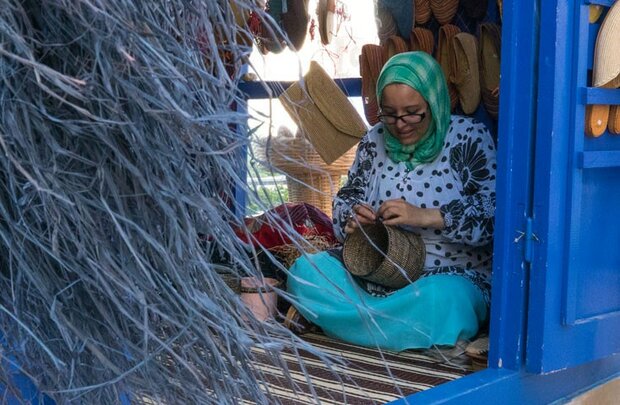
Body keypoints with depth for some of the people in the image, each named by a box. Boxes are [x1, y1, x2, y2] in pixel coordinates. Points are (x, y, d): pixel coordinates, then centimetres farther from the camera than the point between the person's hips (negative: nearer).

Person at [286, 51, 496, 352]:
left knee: (440, 297, -41)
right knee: (304, 271, -20)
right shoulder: (375, 140, 7)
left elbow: (495, 210, -15)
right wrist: (353, 218, -11)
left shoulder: (469, 137, -6)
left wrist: (424, 216, -26)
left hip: (452, 276, -5)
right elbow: (347, 198, 15)